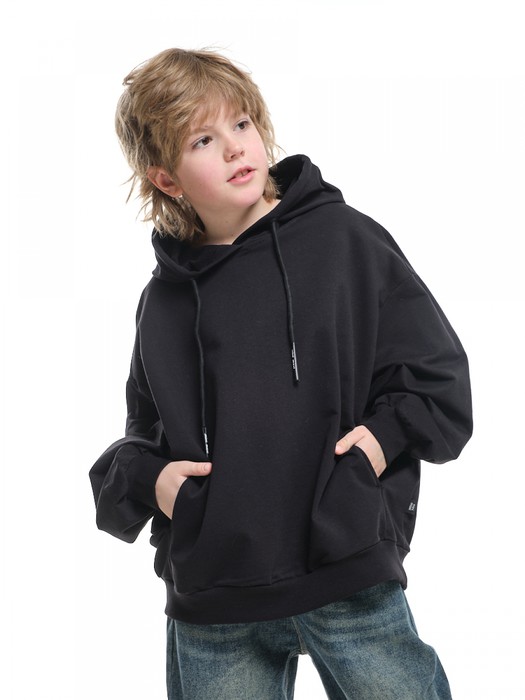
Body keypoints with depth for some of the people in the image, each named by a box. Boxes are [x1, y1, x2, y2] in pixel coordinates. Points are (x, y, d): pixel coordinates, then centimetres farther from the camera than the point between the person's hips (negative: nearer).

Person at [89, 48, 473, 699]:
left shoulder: (343, 238, 0)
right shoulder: (163, 301, 7)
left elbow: (437, 372, 3)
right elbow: (144, 433, 18)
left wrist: (386, 435, -13)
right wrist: (145, 476, -1)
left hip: (350, 577, -2)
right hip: (210, 603, 3)